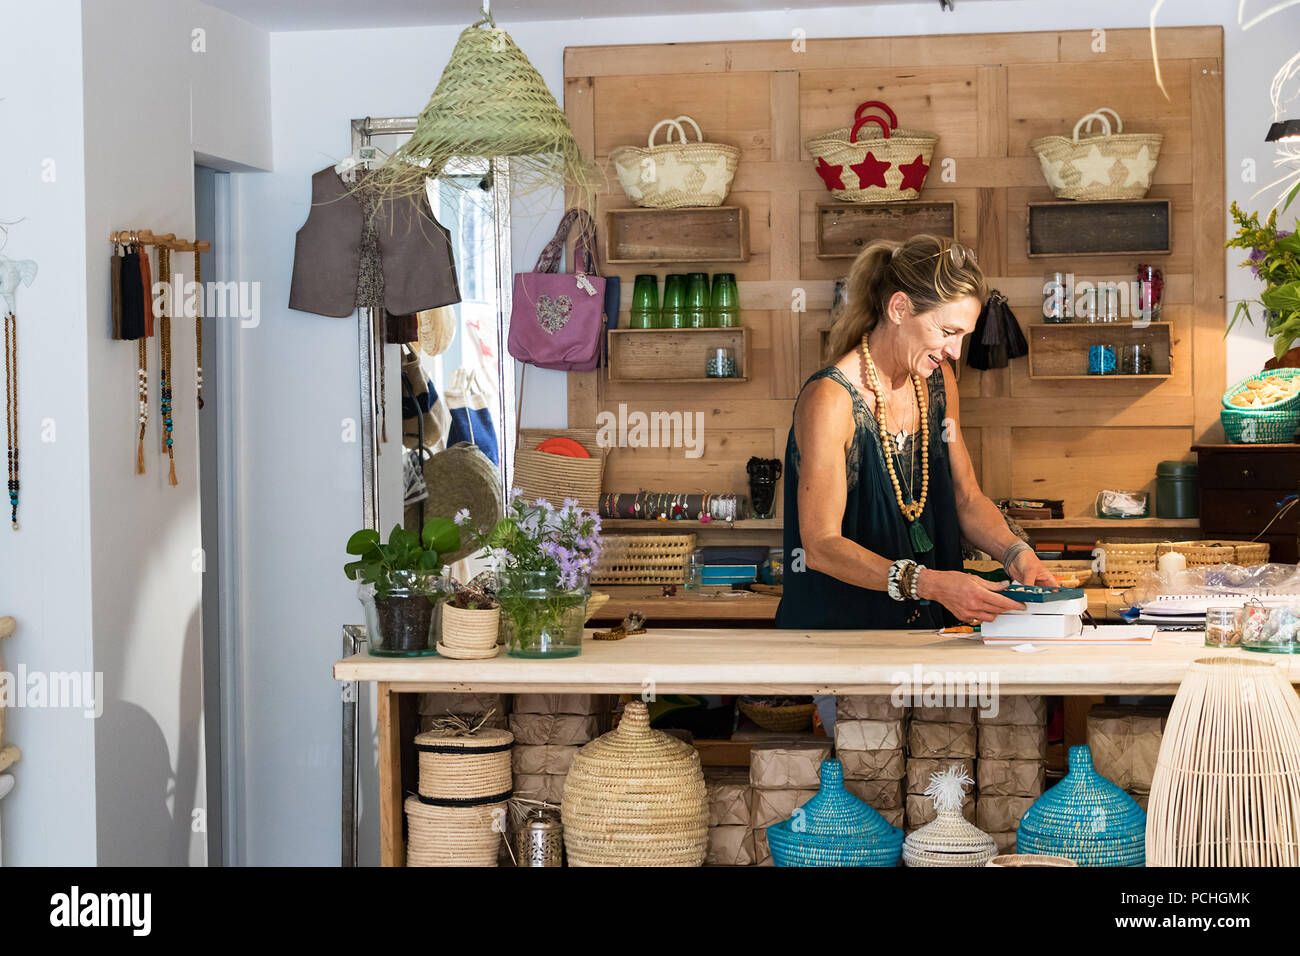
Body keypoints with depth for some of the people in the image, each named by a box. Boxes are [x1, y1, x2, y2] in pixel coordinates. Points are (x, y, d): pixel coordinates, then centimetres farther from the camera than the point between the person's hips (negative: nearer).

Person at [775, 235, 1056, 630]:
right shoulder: (830, 400, -16)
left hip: (927, 627, 7)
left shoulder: (938, 380, 10)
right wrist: (928, 583, -29)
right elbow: (820, 545, -19)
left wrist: (1014, 552, -1)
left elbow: (966, 497, 19)